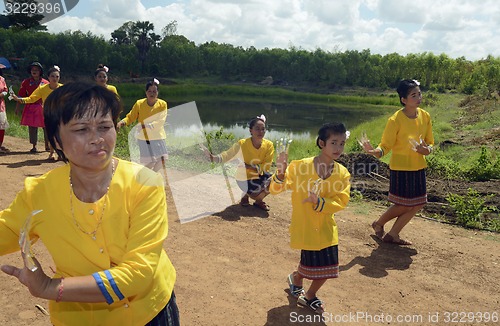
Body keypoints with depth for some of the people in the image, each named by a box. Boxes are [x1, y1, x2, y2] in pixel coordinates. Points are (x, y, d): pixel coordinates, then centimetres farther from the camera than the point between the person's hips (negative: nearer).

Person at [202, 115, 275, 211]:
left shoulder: (269, 145, -16)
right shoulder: (242, 144, -21)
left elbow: (266, 167, -19)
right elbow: (227, 155, -21)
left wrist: (248, 166, -30)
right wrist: (213, 157, -41)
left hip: (259, 176, 3)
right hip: (244, 177, -3)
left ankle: (259, 201, 4)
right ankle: (245, 195, 12)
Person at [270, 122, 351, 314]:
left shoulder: (342, 173, -5)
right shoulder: (300, 166, -16)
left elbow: (341, 202, -12)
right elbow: (275, 190, -16)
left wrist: (319, 202, -29)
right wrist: (281, 173, -37)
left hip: (326, 228, 4)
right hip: (304, 226, -4)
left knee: (327, 268, 11)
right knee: (314, 265, 3)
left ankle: (309, 296, 39)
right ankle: (296, 278, 39)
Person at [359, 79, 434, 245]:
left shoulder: (425, 116, 1)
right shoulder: (395, 120, -17)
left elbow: (430, 142, 8)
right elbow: (386, 145, -14)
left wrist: (427, 149, -16)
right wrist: (375, 151, -36)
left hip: (418, 167, 7)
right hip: (400, 168, -7)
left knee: (417, 205, 9)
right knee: (404, 206, 1)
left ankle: (393, 234, 25)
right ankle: (378, 224, 27)